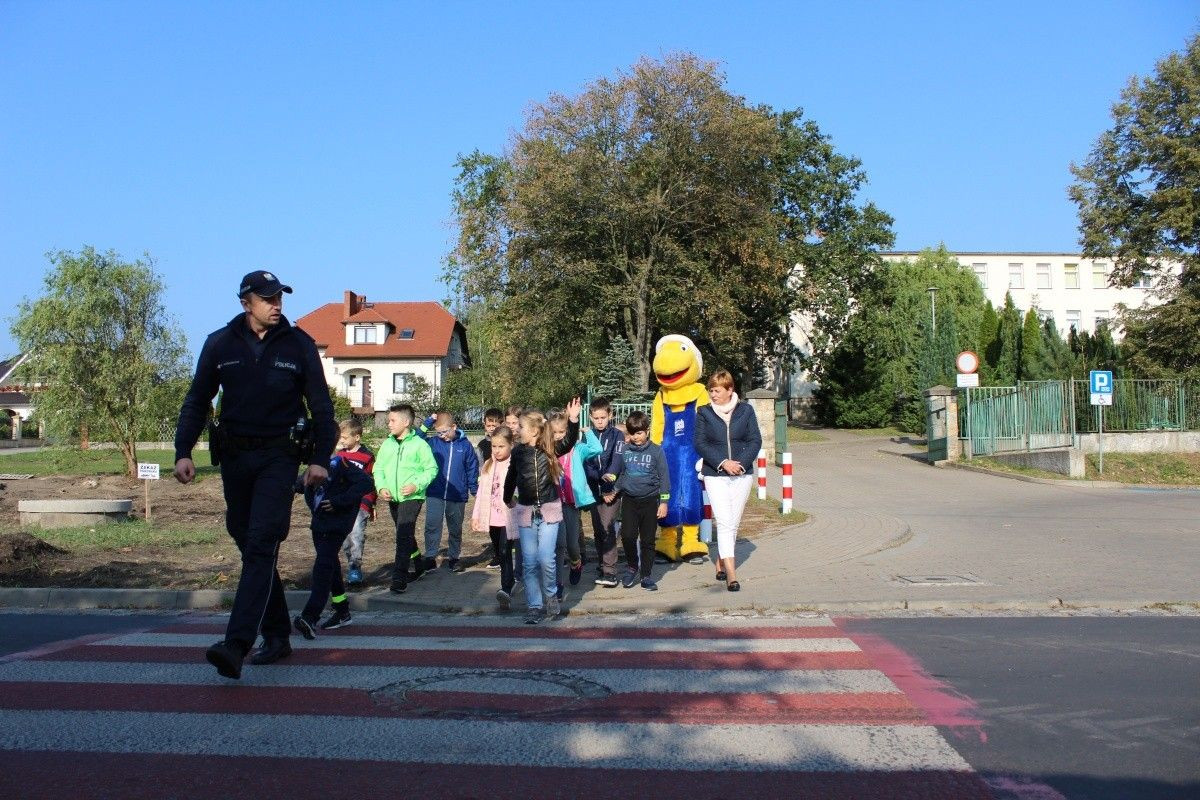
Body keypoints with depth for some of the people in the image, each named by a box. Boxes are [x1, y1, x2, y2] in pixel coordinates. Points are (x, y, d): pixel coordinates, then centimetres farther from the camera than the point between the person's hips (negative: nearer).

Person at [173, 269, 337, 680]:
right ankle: (277, 636, 21)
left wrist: (320, 459, -5)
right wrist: (183, 452, -1)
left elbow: (321, 406, 3)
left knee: (261, 546, -14)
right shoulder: (219, 344, 5)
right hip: (234, 457, 3)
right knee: (249, 546, 9)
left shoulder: (299, 345, 0)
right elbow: (197, 402, 10)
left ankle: (237, 644, -20)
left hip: (279, 458, -3)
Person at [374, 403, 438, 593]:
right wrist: (381, 487, -6)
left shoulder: (419, 444, -7)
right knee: (406, 535, 18)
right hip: (392, 498, 6)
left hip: (412, 498, -6)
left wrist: (416, 485, -17)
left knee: (403, 536, -15)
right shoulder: (387, 444, 8)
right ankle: (419, 566, 38)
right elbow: (378, 468, 10)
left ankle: (399, 579, -13)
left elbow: (431, 469, -6)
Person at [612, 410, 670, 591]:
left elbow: (664, 477, -1)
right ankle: (633, 569, 13)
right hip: (629, 500, 2)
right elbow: (620, 473, 15)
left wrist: (664, 502, -4)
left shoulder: (656, 451, -3)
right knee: (628, 536, -9)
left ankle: (647, 575, 15)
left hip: (650, 500, -2)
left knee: (648, 540, 4)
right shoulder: (625, 451, 4)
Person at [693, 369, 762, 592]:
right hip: (715, 475, -2)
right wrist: (723, 463, -15)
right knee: (724, 522, -10)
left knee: (734, 523, 8)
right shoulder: (704, 413, 1)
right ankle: (731, 574, -12)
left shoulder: (745, 410, 3)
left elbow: (755, 440, 1)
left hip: (743, 474, 2)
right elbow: (700, 444, -3)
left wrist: (741, 463, -14)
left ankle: (720, 563, 25)